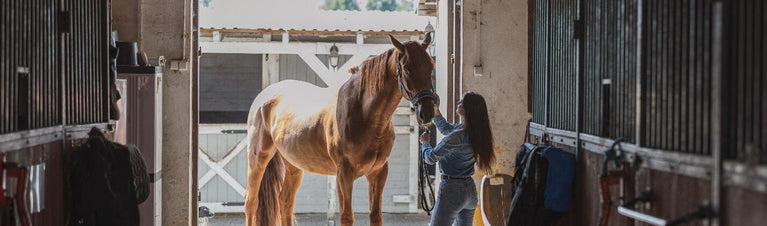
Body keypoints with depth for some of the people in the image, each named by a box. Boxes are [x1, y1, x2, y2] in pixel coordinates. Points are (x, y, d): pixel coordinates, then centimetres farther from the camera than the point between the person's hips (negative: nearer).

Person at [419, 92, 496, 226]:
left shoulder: (458, 136, -22)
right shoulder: (476, 132, 4)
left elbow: (431, 158, -15)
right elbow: (446, 128, 24)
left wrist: (425, 142, 4)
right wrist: (436, 111, 16)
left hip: (452, 189, -8)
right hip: (470, 189, 8)